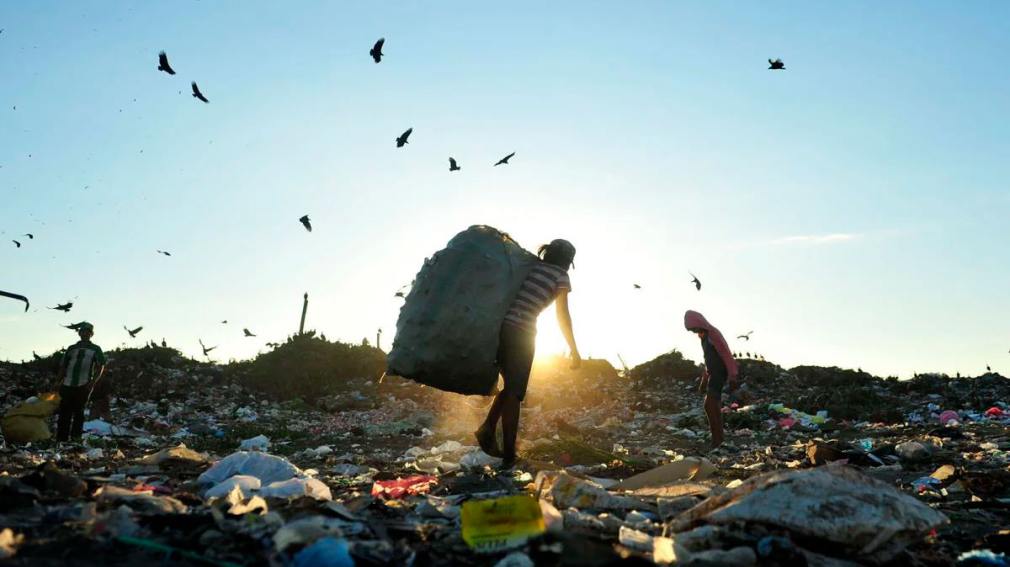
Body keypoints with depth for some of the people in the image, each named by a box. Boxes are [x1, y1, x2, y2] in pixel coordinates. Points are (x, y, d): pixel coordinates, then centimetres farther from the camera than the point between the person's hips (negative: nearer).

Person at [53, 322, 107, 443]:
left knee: (78, 412, -4)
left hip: (84, 386, -2)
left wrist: (93, 382, -8)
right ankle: (61, 439, 2)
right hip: (68, 385, 2)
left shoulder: (96, 349, 10)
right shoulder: (71, 349, 17)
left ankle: (76, 437, -2)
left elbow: (100, 368, 4)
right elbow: (62, 368, 18)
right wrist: (58, 383, 9)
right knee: (64, 413, -1)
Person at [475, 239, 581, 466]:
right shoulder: (560, 276, 6)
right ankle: (508, 454, -2)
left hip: (499, 327, 5)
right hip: (521, 333, -5)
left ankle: (488, 428, 3)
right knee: (514, 393, 1)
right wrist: (574, 350, 7)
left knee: (510, 386, 20)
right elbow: (563, 316, 1)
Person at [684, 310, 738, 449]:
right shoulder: (704, 336, 14)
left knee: (710, 405, -15)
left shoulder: (713, 334, -16)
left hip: (720, 373, -10)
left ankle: (717, 439, -12)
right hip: (713, 374, 10)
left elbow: (727, 355, -19)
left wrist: (732, 377, -22)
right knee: (713, 406, 8)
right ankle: (717, 439, 13)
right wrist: (704, 380, 24)